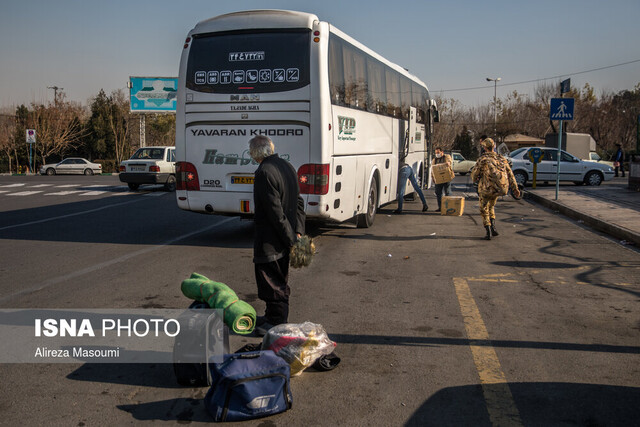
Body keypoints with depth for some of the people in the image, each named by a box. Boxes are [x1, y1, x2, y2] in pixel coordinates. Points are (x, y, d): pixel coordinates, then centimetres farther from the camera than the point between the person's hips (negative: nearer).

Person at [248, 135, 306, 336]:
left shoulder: (264, 173, -19)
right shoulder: (287, 166, 10)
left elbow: (275, 211, -22)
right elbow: (298, 201, 11)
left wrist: (290, 238, -16)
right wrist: (298, 231, 7)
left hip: (269, 240, -9)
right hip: (282, 238, 9)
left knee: (271, 282, 1)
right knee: (281, 280, 19)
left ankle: (277, 322, 9)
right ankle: (273, 316, 33)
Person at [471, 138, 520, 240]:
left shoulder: (483, 159, -8)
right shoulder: (501, 159, 8)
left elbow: (475, 174, -3)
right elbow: (510, 175, 5)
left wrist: (476, 179, 20)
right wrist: (515, 189, 5)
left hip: (486, 189, -5)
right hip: (499, 189, 5)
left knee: (484, 210, 13)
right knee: (491, 206, 29)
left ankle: (489, 232, 4)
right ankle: (493, 227, 17)